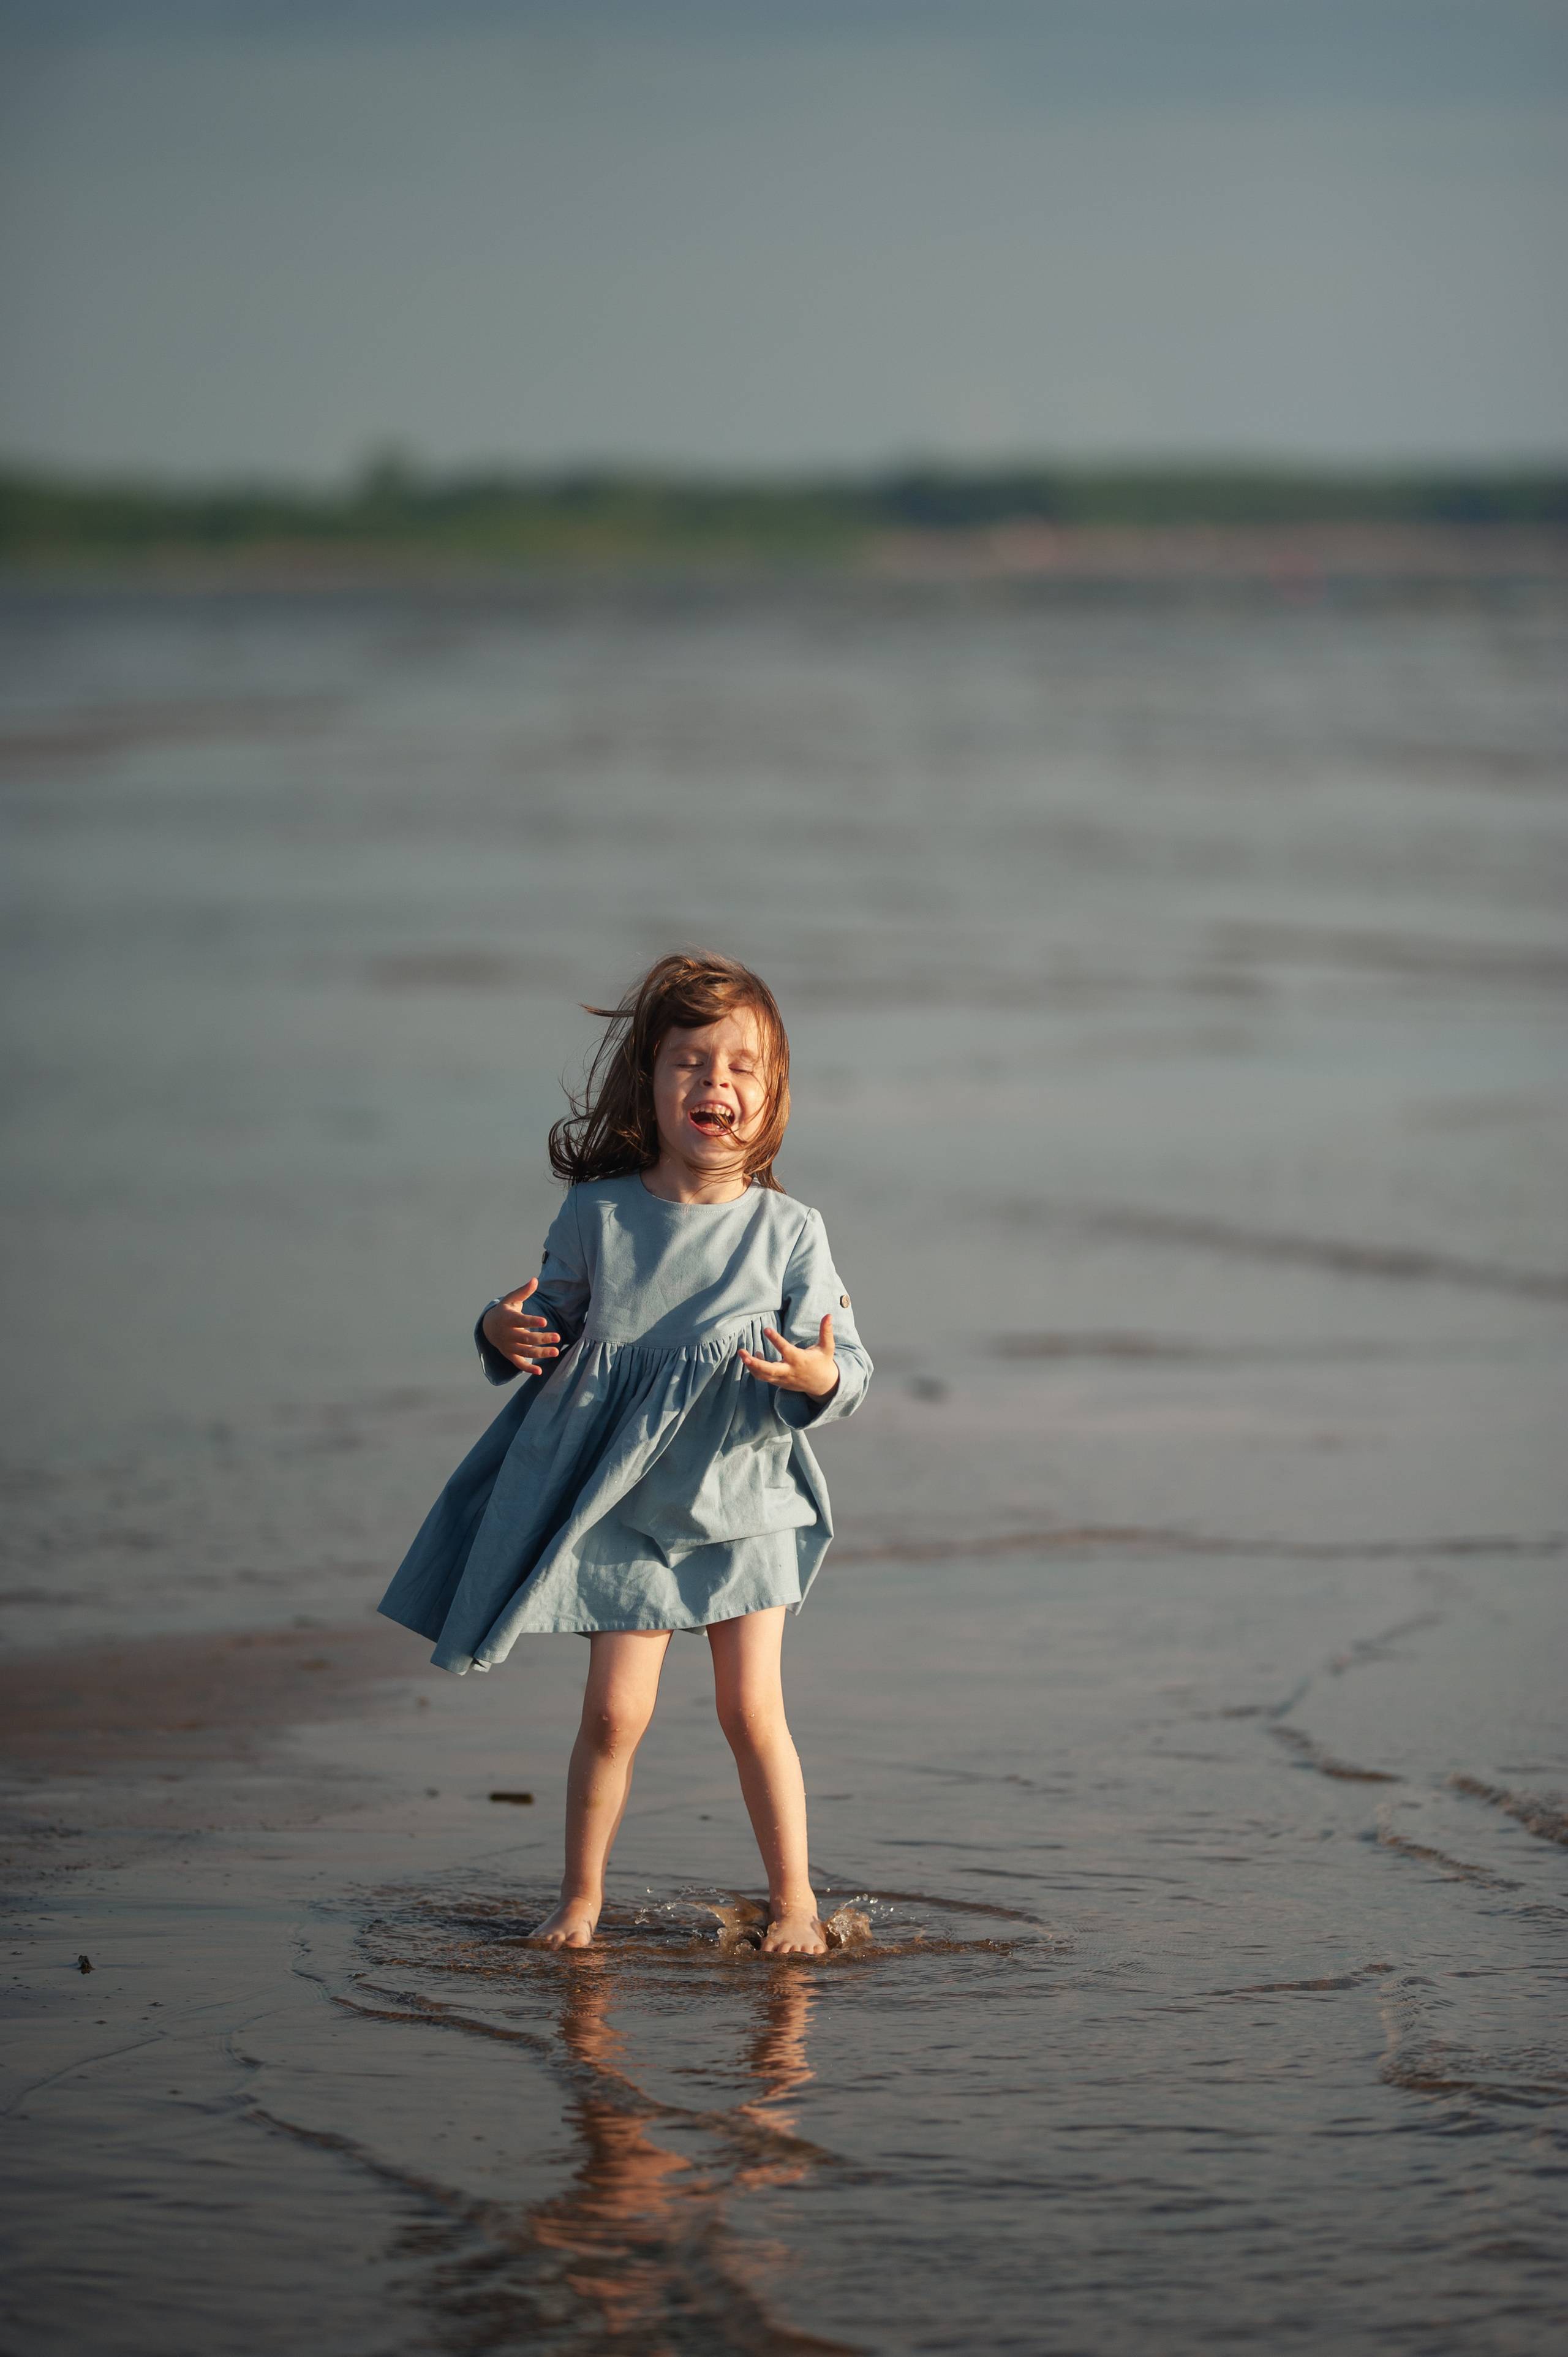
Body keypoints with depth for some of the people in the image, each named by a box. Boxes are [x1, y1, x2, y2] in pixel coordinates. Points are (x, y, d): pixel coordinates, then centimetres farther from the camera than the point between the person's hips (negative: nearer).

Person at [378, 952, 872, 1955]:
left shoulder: (789, 1231, -8)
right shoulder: (597, 1216, -5)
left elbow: (848, 1368, -7)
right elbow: (559, 1317, 9)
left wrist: (818, 1374, -29)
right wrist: (506, 1333, -12)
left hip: (743, 1503, 0)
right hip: (623, 1506, 1)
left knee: (752, 1709, 1)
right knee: (615, 1711, -2)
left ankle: (795, 1899, 17)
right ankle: (582, 1897, 15)